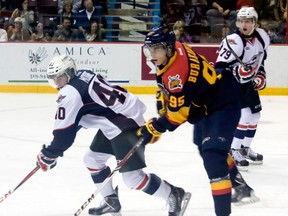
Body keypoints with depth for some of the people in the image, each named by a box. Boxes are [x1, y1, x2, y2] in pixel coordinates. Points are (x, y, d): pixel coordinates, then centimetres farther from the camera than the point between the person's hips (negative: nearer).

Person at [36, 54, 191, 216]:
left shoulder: (70, 93, -17)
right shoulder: (82, 75, 11)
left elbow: (65, 133, -15)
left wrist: (49, 155, -2)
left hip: (126, 123, -11)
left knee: (132, 176, -13)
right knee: (92, 159, 19)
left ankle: (174, 195, 2)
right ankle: (112, 202, 27)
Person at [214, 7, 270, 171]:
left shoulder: (262, 36, -5)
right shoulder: (233, 41, -27)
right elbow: (220, 67, -27)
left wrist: (260, 75, 6)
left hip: (249, 82, 8)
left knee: (255, 115, 14)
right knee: (244, 115, -19)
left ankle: (245, 148, 32)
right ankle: (235, 151, -9)